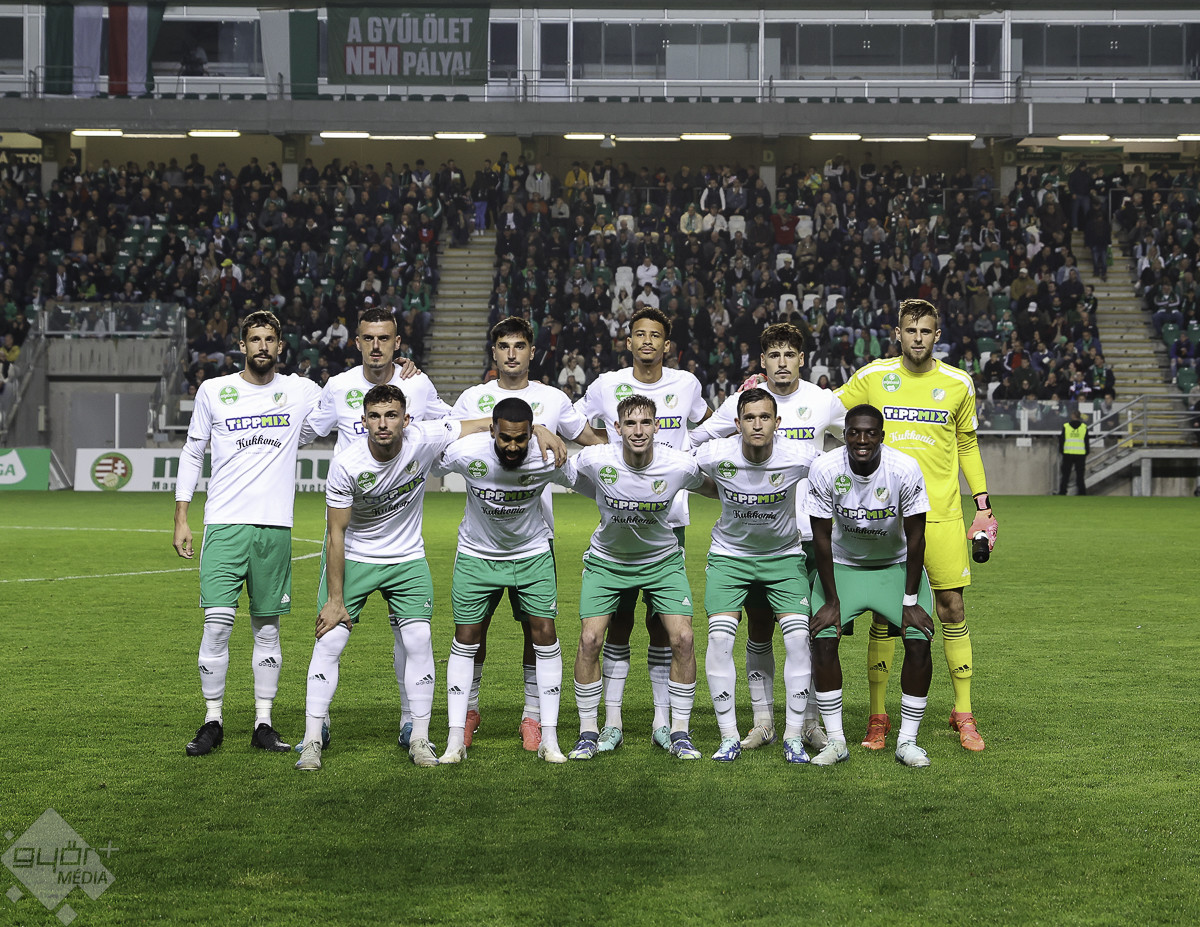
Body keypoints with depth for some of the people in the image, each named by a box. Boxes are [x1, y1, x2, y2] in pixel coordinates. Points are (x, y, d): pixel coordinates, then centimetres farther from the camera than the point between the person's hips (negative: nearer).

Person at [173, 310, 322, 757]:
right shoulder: (213, 391, 7)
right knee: (217, 622, -9)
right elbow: (192, 454, 13)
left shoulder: (301, 391, 8)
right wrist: (181, 518, 7)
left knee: (267, 627, 6)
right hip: (224, 523, -1)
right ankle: (212, 721, 2)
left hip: (275, 526, 1)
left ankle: (264, 723, 12)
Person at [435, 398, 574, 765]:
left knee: (544, 635, -5)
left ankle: (548, 738, 3)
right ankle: (456, 739, 6)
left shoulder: (548, 458, -24)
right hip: (477, 554, 0)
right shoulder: (465, 453, -26)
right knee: (466, 639, -1)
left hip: (532, 554, 0)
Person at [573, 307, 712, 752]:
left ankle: (662, 721, 10)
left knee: (662, 622, 4)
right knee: (619, 620, 0)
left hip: (669, 518, 1)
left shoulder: (686, 385, 4)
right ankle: (612, 720, 6)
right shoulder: (606, 386, 0)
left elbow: (708, 425, 26)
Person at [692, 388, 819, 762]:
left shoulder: (800, 457, -20)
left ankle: (794, 736, 1)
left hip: (784, 556, 0)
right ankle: (729, 736, -2)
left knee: (798, 638, -13)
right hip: (729, 555, 0)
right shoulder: (714, 455, -20)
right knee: (719, 638, -15)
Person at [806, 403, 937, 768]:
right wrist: (832, 600, -14)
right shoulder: (824, 470, -22)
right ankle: (835, 740, -5)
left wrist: (911, 601, -16)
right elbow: (822, 537, -14)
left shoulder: (905, 469, -24)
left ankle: (907, 741, -2)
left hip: (897, 564, 0)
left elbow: (915, 537, -16)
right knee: (822, 638, -17)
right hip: (843, 564, 0)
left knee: (919, 641, -16)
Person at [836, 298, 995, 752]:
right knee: (883, 614, 0)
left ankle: (963, 714, 10)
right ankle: (878, 717, 9)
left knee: (952, 610, 0)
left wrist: (983, 506, 13)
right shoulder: (872, 378, 2)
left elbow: (967, 445, 16)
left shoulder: (958, 384, 5)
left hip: (941, 515, 1)